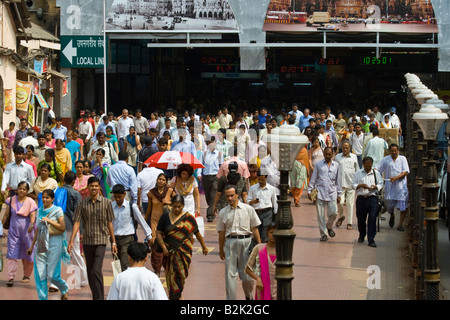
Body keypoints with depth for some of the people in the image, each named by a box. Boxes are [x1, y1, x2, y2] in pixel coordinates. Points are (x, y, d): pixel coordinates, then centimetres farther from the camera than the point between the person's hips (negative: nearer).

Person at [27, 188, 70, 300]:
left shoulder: (57, 210, -3)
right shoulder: (40, 211, 11)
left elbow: (62, 228, -8)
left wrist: (49, 221, -16)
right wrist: (32, 245, 19)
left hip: (53, 243, -5)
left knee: (52, 274, -4)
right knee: (40, 273, -3)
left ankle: (65, 289, 24)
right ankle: (42, 297, 4)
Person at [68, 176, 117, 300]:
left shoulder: (106, 203, 0)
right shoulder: (82, 204, 2)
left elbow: (109, 223, 5)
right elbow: (76, 223, 0)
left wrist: (113, 242, 7)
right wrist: (71, 241, -9)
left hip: (101, 241, -3)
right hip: (87, 241, 3)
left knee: (96, 271, -15)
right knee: (90, 272, 10)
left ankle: (99, 297, -12)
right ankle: (96, 296, 23)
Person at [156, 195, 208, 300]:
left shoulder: (188, 218, -2)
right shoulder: (165, 217, 0)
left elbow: (197, 233, 8)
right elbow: (159, 233, 0)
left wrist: (204, 246, 16)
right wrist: (163, 248, -10)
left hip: (184, 251, -1)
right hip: (169, 251, 1)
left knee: (180, 274, -8)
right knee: (171, 275, 7)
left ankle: (175, 296, 2)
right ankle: (173, 296, 21)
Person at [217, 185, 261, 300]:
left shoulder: (248, 209, 4)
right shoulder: (223, 213, 7)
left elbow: (254, 228, 7)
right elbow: (221, 232, 12)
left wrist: (259, 245, 5)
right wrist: (221, 250, 14)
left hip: (246, 242, -1)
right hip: (230, 242, 1)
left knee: (247, 273, 4)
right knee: (230, 274, -2)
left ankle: (248, 296, 27)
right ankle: (231, 298, 4)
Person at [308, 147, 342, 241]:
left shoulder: (336, 165, 10)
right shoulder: (318, 165, 6)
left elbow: (338, 180, 15)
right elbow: (313, 178, 9)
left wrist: (339, 194, 13)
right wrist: (309, 190, 3)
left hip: (332, 193, 1)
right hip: (320, 192, -1)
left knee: (333, 212, -7)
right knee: (320, 214, -2)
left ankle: (329, 226, 21)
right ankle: (323, 233, 8)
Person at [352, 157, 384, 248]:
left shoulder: (376, 173, 8)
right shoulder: (358, 173, 8)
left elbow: (380, 184, 10)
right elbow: (353, 184, 6)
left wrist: (375, 187, -11)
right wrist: (361, 185, -12)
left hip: (372, 198, -1)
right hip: (361, 198, 1)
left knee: (372, 219, -9)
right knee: (361, 219, 11)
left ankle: (371, 239, -7)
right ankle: (361, 236, 36)